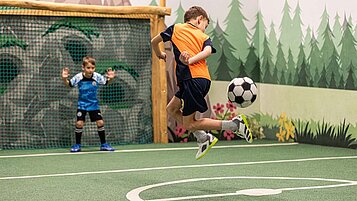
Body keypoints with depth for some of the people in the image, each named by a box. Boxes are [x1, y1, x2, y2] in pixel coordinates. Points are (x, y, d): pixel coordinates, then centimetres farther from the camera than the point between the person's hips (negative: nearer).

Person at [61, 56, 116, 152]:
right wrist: (64, 79, -22)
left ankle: (103, 144, 13)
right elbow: (69, 84, -2)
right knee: (79, 123, -11)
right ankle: (77, 145, 6)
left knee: (100, 122, -2)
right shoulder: (78, 77, -15)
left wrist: (111, 78, -18)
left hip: (94, 104, 1)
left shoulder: (97, 77, -13)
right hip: (82, 105, -1)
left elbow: (106, 82, 3)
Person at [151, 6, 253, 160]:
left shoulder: (176, 28, 13)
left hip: (192, 79, -5)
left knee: (189, 124, 1)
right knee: (172, 109, 22)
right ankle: (203, 138, 16)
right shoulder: (204, 37, 16)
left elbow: (154, 41, 21)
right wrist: (190, 61, -19)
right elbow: (207, 51, -8)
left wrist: (160, 54, 42)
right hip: (204, 79, 5)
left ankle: (235, 124, -9)